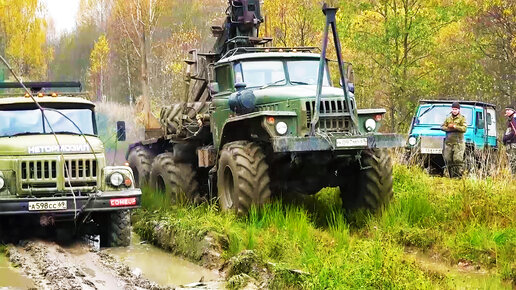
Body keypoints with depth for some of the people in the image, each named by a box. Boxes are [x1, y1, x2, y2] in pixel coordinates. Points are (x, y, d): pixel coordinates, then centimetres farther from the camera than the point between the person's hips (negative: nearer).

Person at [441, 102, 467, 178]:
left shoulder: (462, 118, 4)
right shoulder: (448, 118, 19)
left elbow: (464, 129, -9)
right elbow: (442, 127, 11)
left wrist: (454, 126, -14)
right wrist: (449, 129, -7)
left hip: (458, 143, -5)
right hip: (448, 142, 5)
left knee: (458, 160, -13)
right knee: (448, 160, 3)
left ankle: (458, 176, -11)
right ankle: (451, 176, 10)